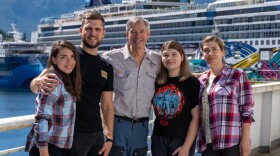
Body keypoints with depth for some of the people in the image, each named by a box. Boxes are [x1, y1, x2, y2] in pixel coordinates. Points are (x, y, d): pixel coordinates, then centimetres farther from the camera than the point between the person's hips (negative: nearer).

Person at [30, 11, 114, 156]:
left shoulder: (106, 67, 8)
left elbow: (107, 105, 10)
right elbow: (34, 86, -9)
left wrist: (109, 137, 2)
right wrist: (40, 81, -32)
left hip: (97, 133, 5)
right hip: (72, 132, -5)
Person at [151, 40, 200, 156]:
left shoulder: (192, 82, -7)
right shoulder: (157, 81, 5)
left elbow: (196, 118, -10)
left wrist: (186, 147, -14)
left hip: (181, 140, -4)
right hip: (158, 139, 4)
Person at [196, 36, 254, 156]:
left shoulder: (238, 75, 0)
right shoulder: (201, 80, 12)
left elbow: (246, 110, -5)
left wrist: (246, 139, -11)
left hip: (232, 141, -4)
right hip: (208, 142, 5)